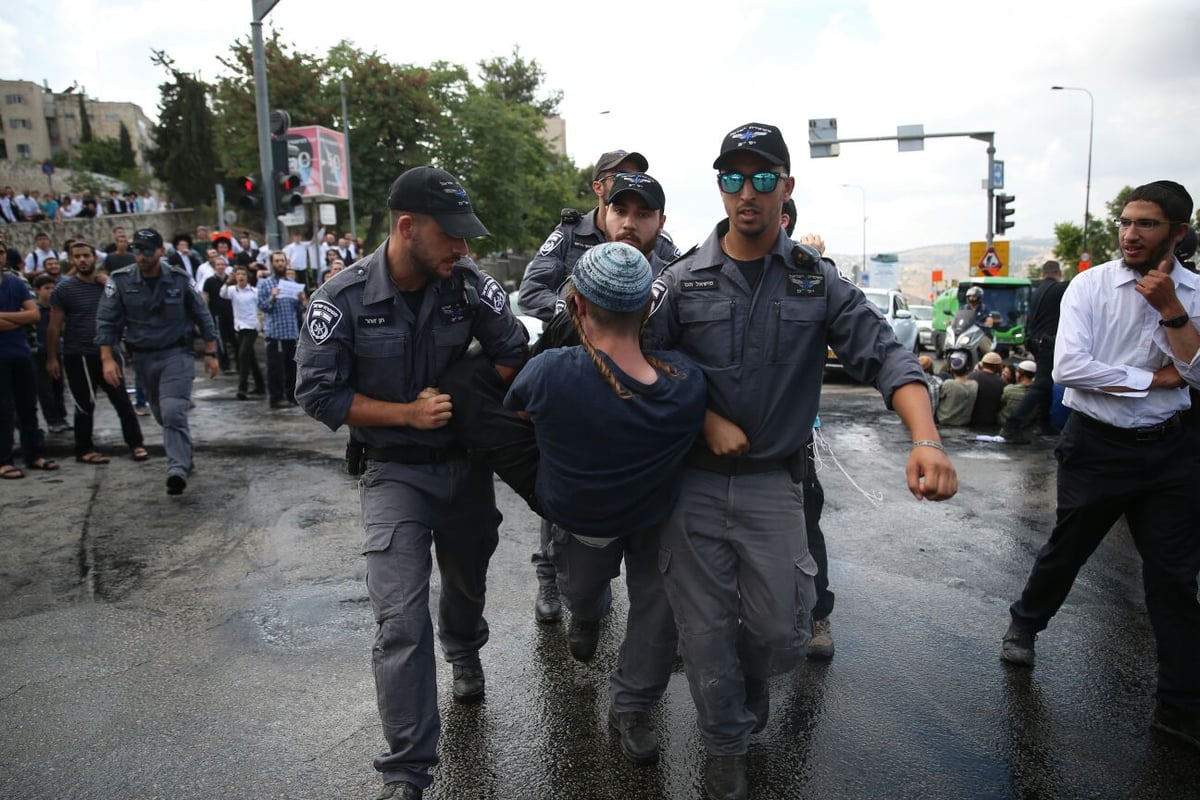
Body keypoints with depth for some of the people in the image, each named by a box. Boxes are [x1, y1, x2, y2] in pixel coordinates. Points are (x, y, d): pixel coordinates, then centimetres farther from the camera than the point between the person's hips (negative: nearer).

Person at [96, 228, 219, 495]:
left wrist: (210, 354, 4)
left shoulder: (180, 279, -6)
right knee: (162, 415, 16)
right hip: (143, 358, 3)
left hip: (177, 354, -3)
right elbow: (106, 322, -2)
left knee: (173, 413, -19)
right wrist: (107, 359, -10)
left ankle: (177, 470, -19)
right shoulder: (120, 280, -6)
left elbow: (202, 316, 3)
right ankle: (184, 457, 37)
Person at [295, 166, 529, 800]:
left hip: (465, 462, 3)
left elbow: (512, 354, -1)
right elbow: (318, 393, -13)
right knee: (401, 621, -9)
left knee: (468, 578, 24)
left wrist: (459, 399, -10)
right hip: (393, 471, -3)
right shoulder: (343, 298, -16)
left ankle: (463, 650, 61)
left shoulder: (469, 284, -11)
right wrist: (408, 414, -19)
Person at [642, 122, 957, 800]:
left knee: (782, 633, 7)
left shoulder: (818, 281, -1)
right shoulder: (683, 281, -2)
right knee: (706, 633, 7)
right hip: (693, 483, 0)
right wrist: (706, 419, -13)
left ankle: (748, 690, 44)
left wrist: (927, 440, -26)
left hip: (774, 484, 1)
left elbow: (884, 356, -10)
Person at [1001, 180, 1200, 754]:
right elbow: (1068, 367, -19)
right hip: (1096, 445, -3)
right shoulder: (1091, 285, -8)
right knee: (1065, 551, 13)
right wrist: (1153, 379, -15)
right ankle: (1025, 623, 42)